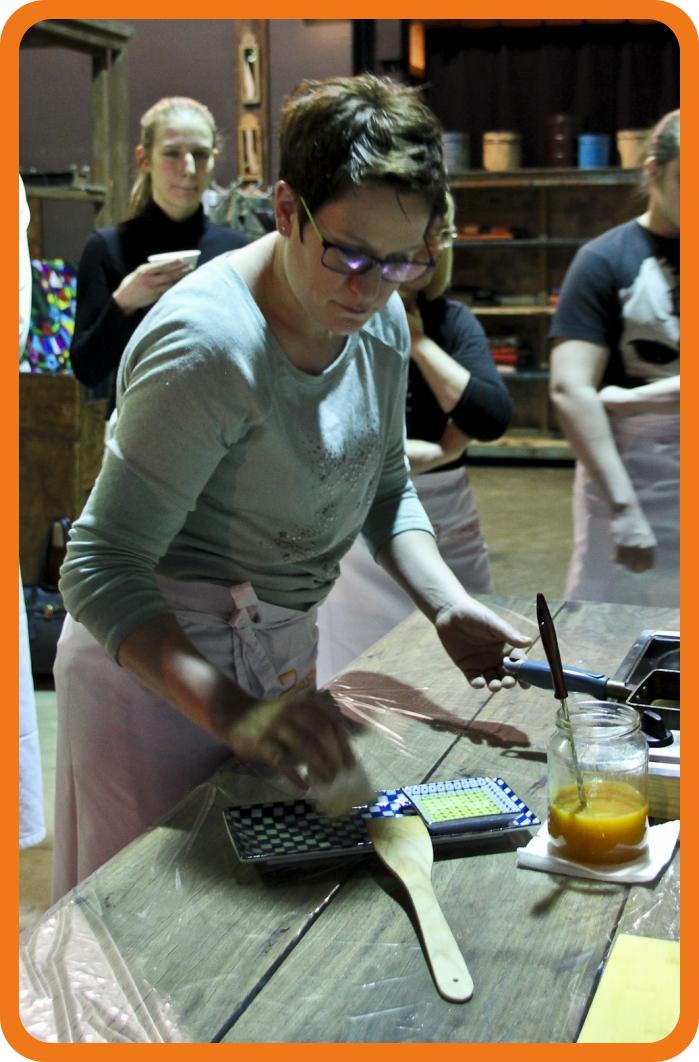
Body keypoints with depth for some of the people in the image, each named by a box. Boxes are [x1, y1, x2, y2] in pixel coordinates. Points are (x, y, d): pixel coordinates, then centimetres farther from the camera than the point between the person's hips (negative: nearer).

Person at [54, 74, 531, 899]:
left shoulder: (381, 318, -2)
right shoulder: (209, 343, -28)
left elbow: (385, 492, 12)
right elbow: (99, 567, -28)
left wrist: (447, 606, -6)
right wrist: (226, 708, -40)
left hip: (280, 647, 8)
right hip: (158, 661, -7)